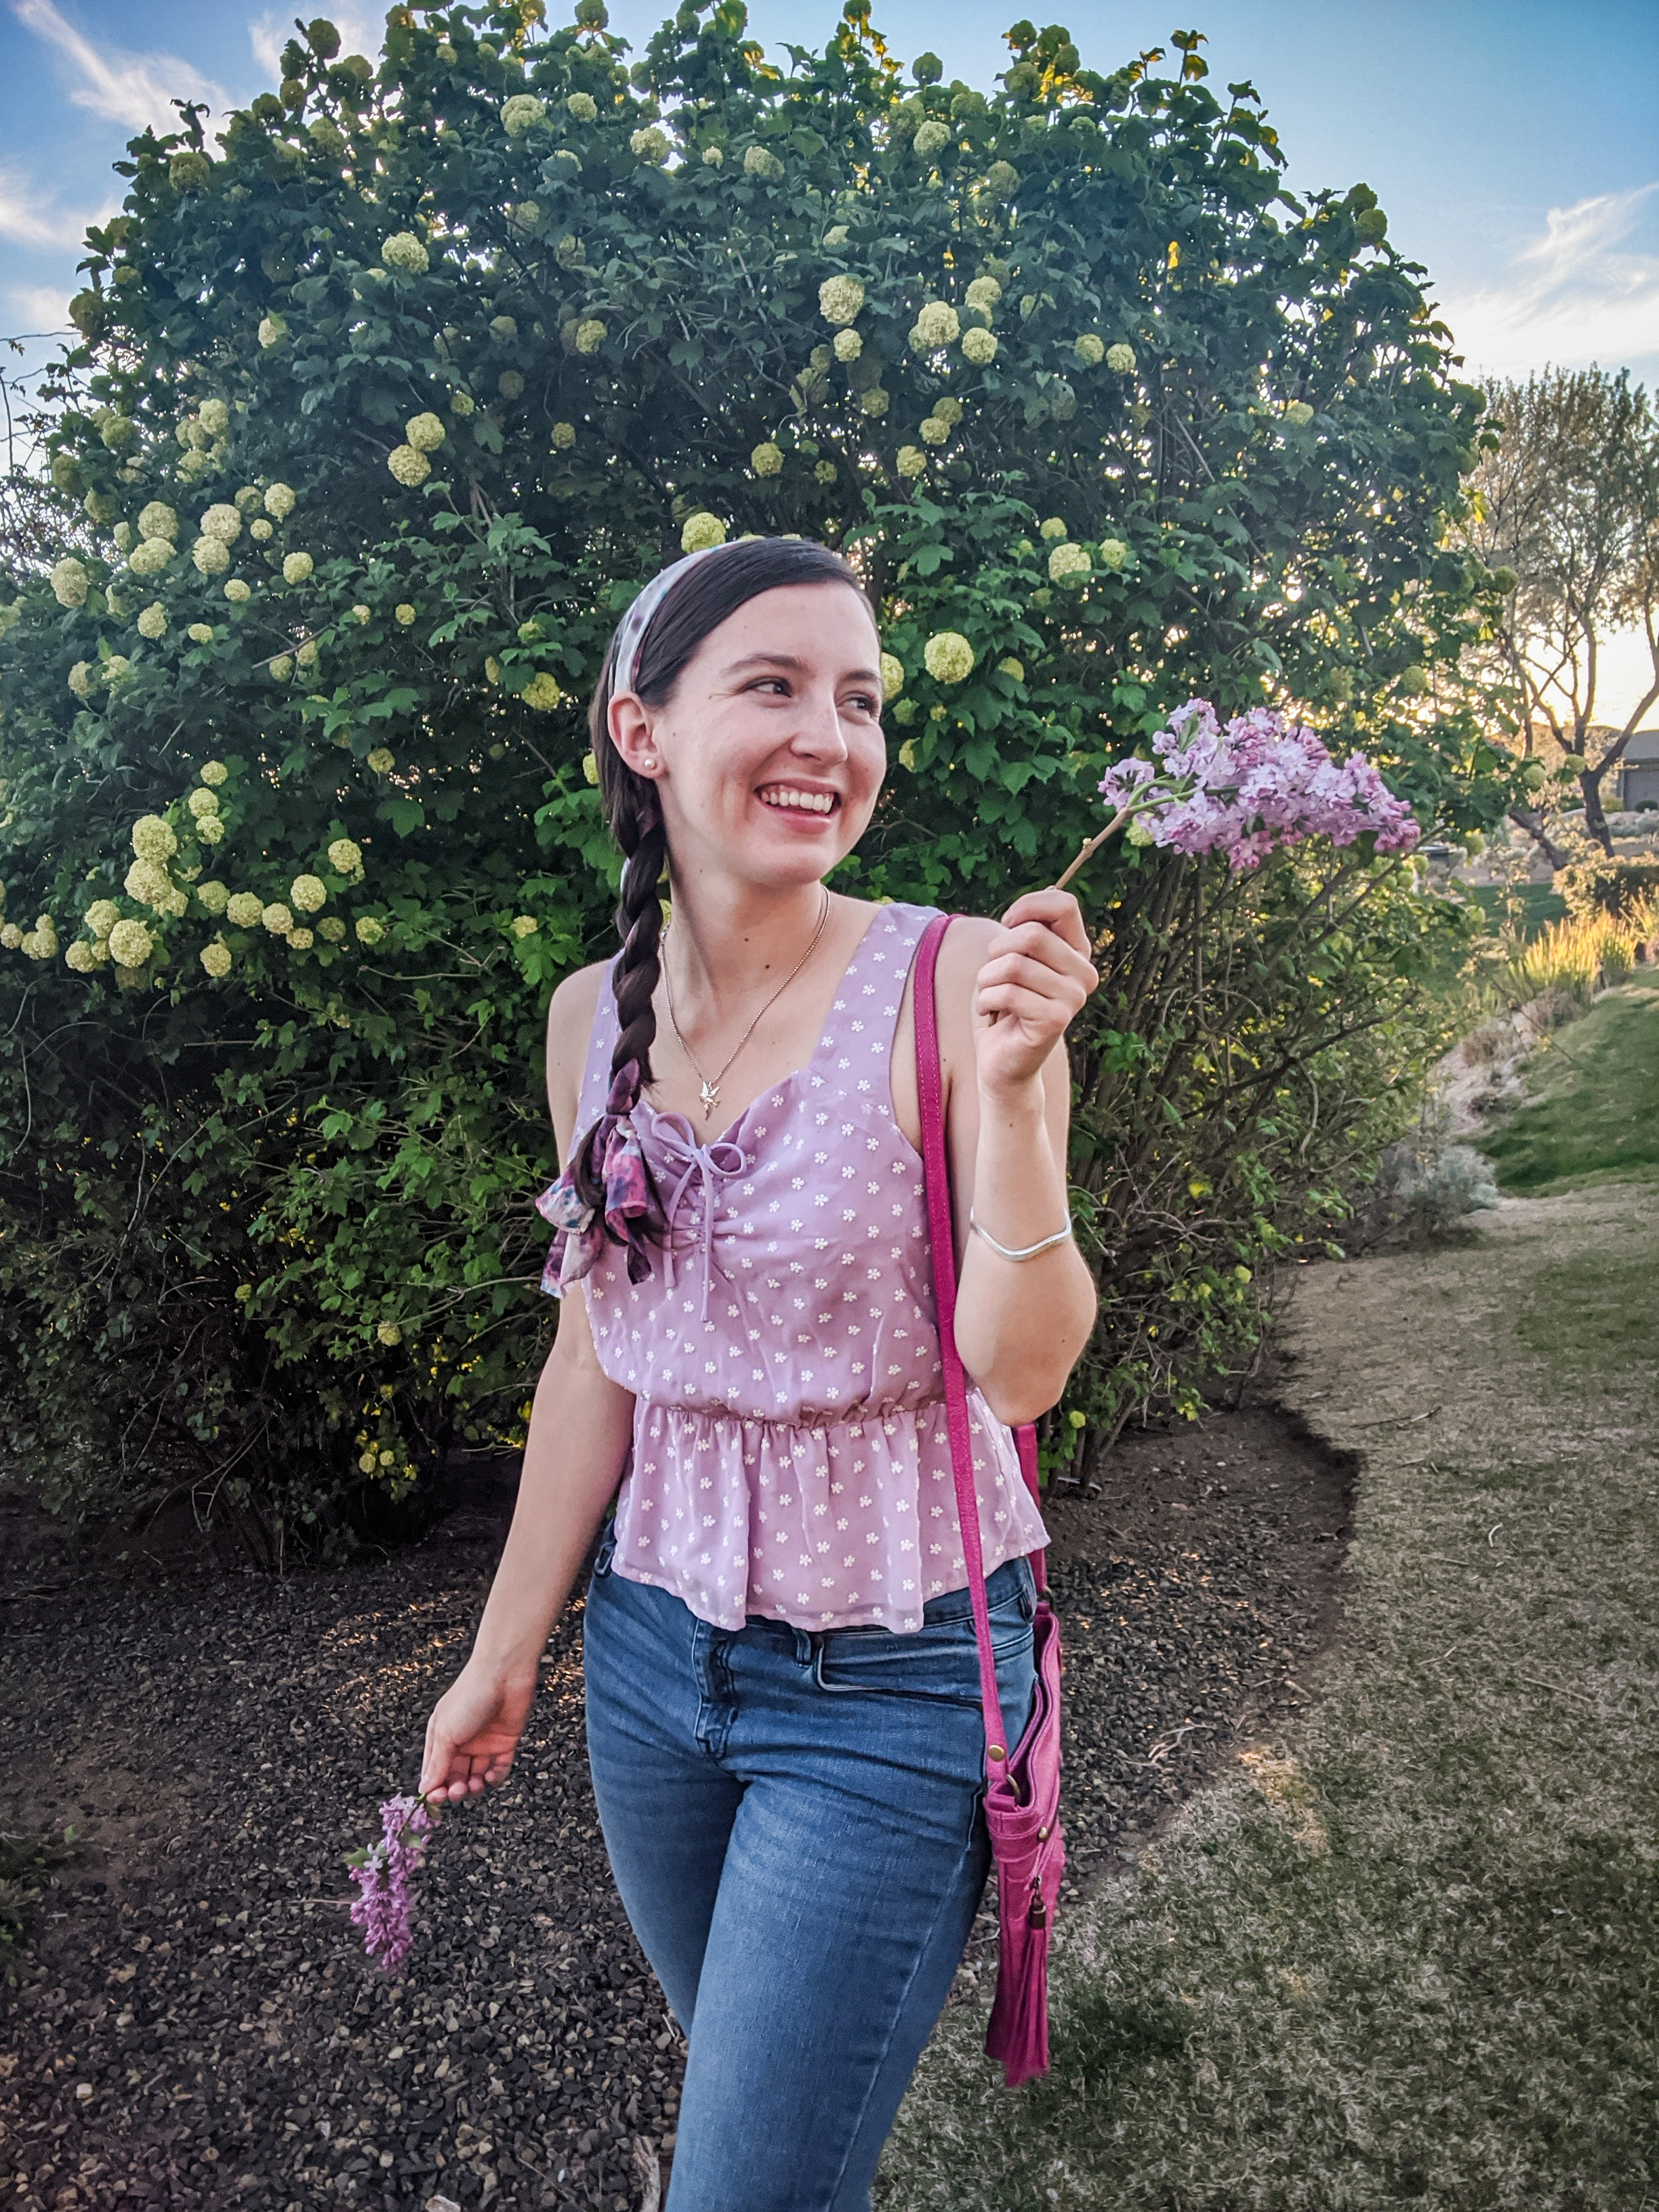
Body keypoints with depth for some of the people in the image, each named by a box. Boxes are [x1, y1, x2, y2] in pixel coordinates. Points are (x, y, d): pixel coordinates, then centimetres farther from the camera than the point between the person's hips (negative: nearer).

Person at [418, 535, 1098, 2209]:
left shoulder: (961, 984, -17)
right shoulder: (596, 1014, -3)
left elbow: (1022, 1374, -17)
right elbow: (596, 1352, 6)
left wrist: (1006, 1090, -31)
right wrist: (505, 1651, 13)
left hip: (889, 1676, -4)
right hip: (654, 1642, 5)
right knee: (731, 2065, 25)